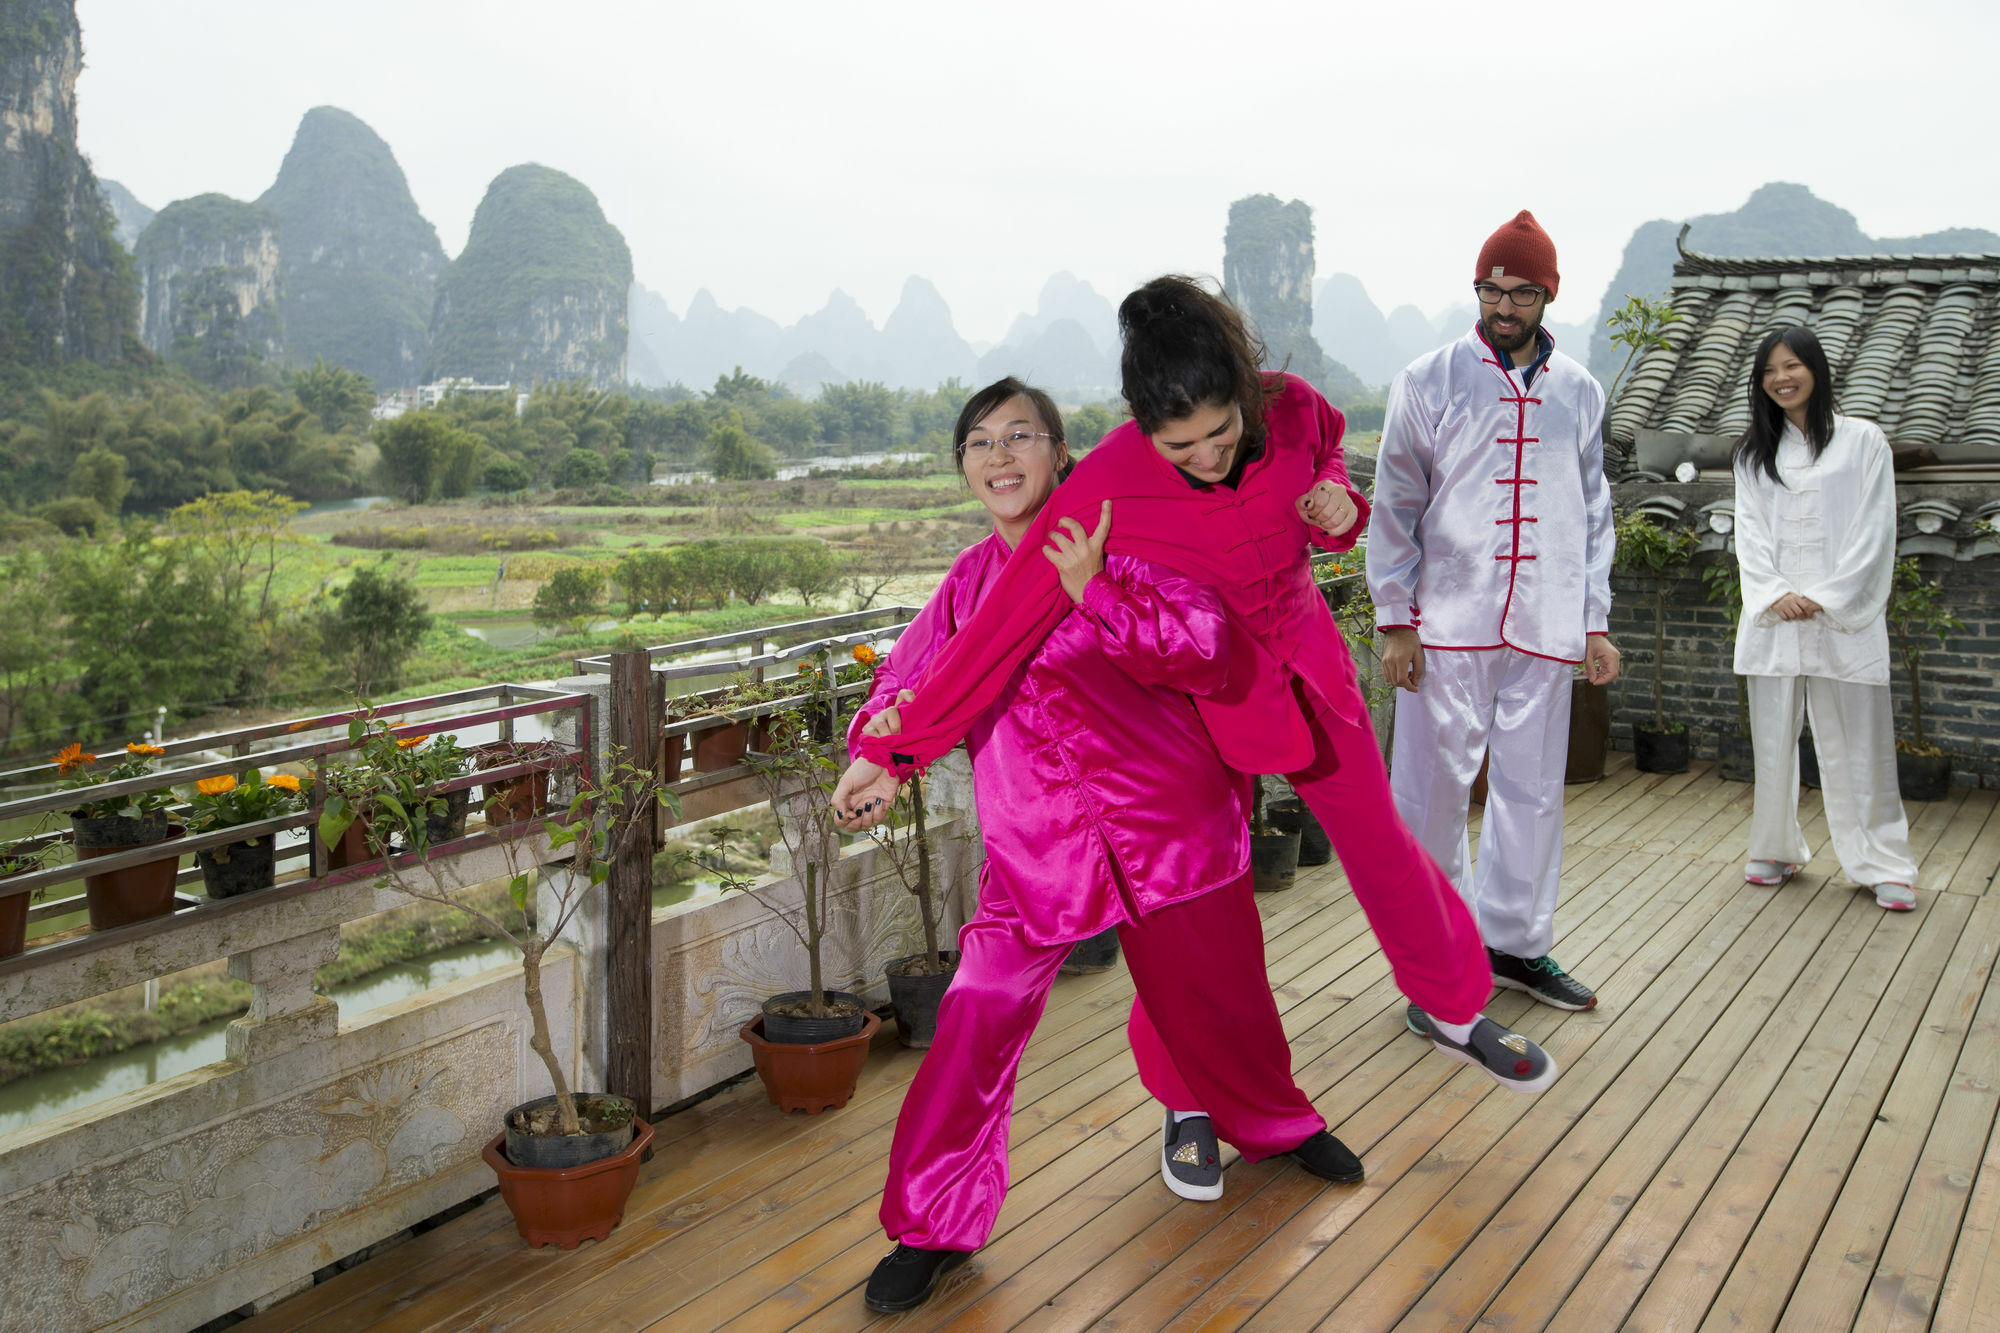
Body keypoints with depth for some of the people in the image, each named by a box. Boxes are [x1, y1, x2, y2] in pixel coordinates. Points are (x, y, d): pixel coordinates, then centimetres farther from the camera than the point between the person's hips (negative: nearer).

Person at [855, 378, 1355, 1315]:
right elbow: (906, 685, 8)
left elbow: (1206, 649, -16)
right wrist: (881, 740, -14)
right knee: (979, 1018, -8)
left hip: (1164, 816, -1)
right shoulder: (969, 583, 5)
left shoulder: (1120, 539, -6)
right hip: (1034, 843, 2)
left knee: (1213, 991, 17)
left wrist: (1098, 594, -28)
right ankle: (932, 1226, 10)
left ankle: (1273, 1122, 50)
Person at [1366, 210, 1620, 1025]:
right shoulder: (1429, 381, 1)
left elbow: (1595, 512, 16)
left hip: (1544, 626, 3)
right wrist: (1395, 618, -5)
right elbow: (1395, 504, 1)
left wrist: (1596, 621, 11)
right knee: (1434, 789, 0)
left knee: (1533, 789, 9)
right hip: (1448, 622, -3)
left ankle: (1515, 942, 25)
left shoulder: (1579, 393, 12)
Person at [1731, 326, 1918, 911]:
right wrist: (1775, 594, -8)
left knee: (1857, 741, -2)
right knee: (1772, 736, 7)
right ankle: (1777, 849, 20)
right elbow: (1749, 531, 7)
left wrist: (1825, 598, -10)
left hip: (1844, 616, -3)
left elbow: (1874, 529, -2)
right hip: (1774, 616, 3)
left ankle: (1883, 864, 7)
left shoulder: (1862, 440, 4)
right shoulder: (1754, 451, 13)